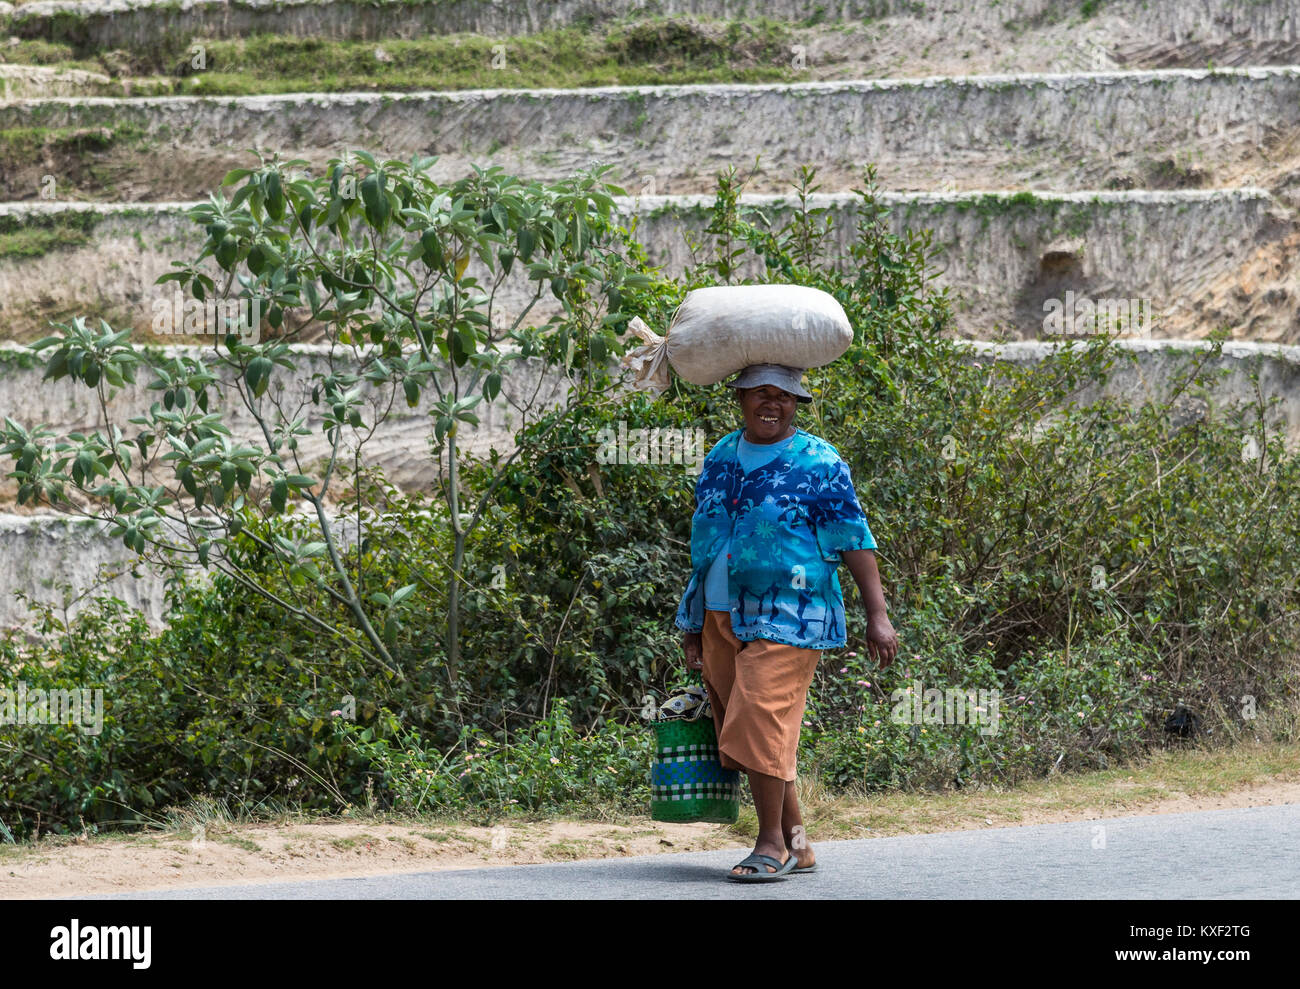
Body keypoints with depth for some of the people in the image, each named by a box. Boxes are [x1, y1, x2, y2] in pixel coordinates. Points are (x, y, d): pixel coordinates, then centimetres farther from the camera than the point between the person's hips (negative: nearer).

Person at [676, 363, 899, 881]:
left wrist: (877, 614, -13)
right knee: (744, 734, 6)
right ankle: (797, 845, 15)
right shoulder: (720, 459, 13)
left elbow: (855, 541, -6)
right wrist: (693, 624, 18)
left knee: (760, 724, -16)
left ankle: (772, 845, -5)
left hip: (785, 619, -6)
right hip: (722, 618, 6)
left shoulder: (819, 464, -5)